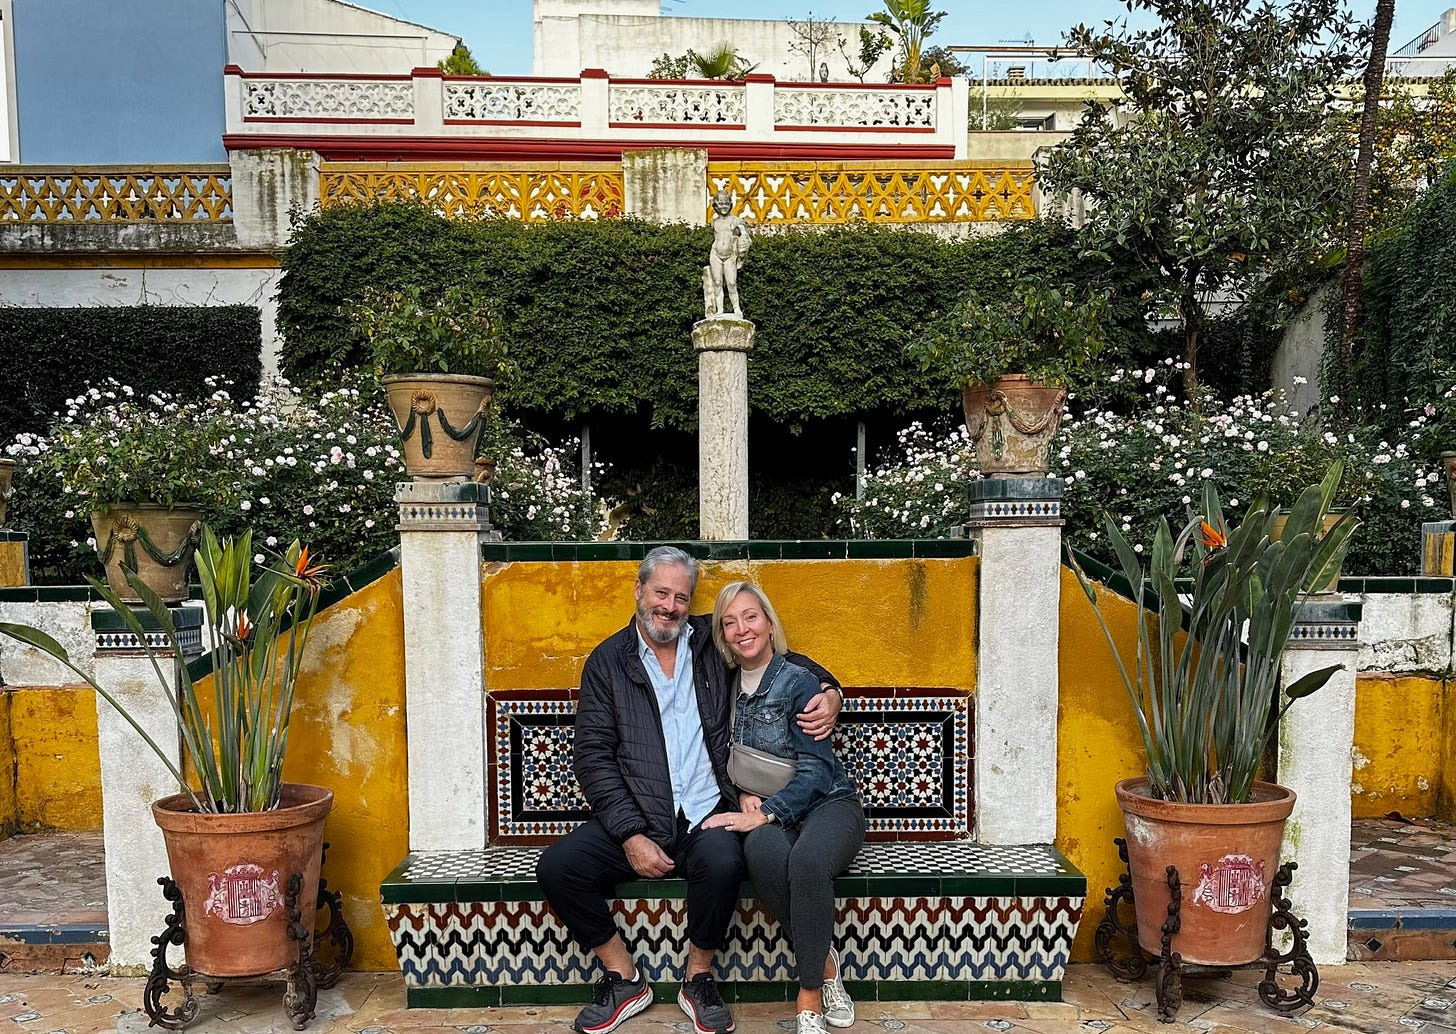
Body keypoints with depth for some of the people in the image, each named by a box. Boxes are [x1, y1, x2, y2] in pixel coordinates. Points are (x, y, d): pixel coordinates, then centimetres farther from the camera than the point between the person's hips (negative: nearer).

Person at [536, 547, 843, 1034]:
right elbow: (592, 756, 0)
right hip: (636, 818, 1)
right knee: (556, 866, -19)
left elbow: (785, 659, 20)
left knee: (721, 863, -32)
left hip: (706, 815, -1)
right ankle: (624, 979, 4)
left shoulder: (711, 643, 9)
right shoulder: (608, 661, 6)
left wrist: (828, 692, -2)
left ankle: (698, 979, -3)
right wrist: (631, 835, -11)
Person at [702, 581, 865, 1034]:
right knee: (762, 852, -34)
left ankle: (809, 996, -19)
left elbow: (815, 769, -11)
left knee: (807, 860, -37)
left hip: (826, 802, -3)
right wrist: (743, 795, -5)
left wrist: (764, 814, -21)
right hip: (763, 815, 3)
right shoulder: (726, 686, 10)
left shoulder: (798, 681, -5)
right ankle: (824, 964, -14)